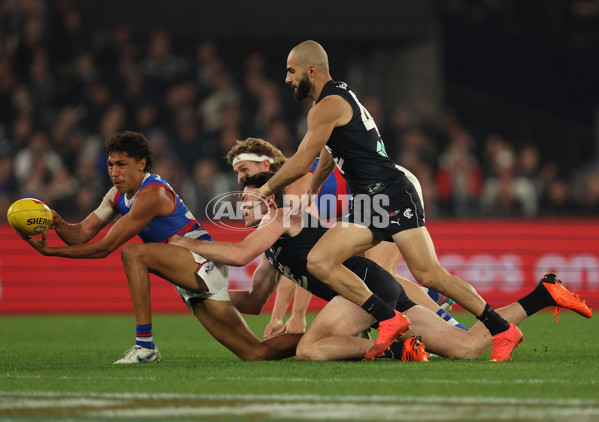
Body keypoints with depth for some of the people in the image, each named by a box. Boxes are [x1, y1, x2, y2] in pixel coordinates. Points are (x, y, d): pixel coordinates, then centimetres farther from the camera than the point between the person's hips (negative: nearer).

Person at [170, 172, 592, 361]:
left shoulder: (283, 216, 1)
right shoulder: (273, 251, 28)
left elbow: (238, 254, -12)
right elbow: (253, 302, 32)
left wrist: (188, 243, -1)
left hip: (367, 284, -9)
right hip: (377, 291, 9)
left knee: (308, 349, -22)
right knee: (467, 346, 1)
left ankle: (396, 347, -23)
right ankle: (542, 294, 4)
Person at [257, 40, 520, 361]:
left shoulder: (327, 107, -11)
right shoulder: (339, 96, 20)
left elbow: (300, 165, -13)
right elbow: (328, 154, 35)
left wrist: (264, 190, 2)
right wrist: (310, 194, 43)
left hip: (390, 194, -10)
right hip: (369, 202, 10)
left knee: (427, 275, -13)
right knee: (319, 262, -3)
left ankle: (502, 331, -6)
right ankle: (388, 321, -6)